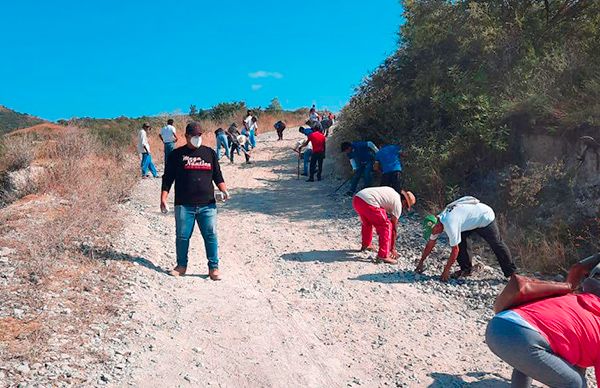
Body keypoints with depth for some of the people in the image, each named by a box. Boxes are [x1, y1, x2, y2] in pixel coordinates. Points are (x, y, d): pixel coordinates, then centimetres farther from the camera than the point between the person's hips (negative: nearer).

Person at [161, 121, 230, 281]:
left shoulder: (210, 153, 12)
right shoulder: (176, 154, 7)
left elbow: (217, 175, 15)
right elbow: (167, 178, 7)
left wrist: (224, 190, -2)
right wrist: (163, 198, -2)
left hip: (207, 205, 1)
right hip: (184, 205, -1)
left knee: (211, 235, -2)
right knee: (182, 236, 5)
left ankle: (214, 267, 7)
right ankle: (181, 265, 22)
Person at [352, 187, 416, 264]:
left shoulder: (391, 193, 29)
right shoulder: (398, 203, 8)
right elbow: (394, 228, 11)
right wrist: (393, 248, 18)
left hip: (357, 198, 9)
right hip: (368, 203, -9)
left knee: (367, 223, 33)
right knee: (386, 226, 4)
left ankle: (365, 245, 48)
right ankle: (383, 255, 2)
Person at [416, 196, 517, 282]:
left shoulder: (450, 225, -36)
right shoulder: (437, 221, -10)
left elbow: (455, 250, -31)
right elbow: (430, 244, 1)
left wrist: (446, 271, -25)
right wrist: (421, 262, 3)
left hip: (485, 218, -8)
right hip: (473, 219, 8)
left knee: (497, 245, 3)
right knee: (461, 240, -5)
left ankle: (511, 272, 17)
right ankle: (466, 269, 4)